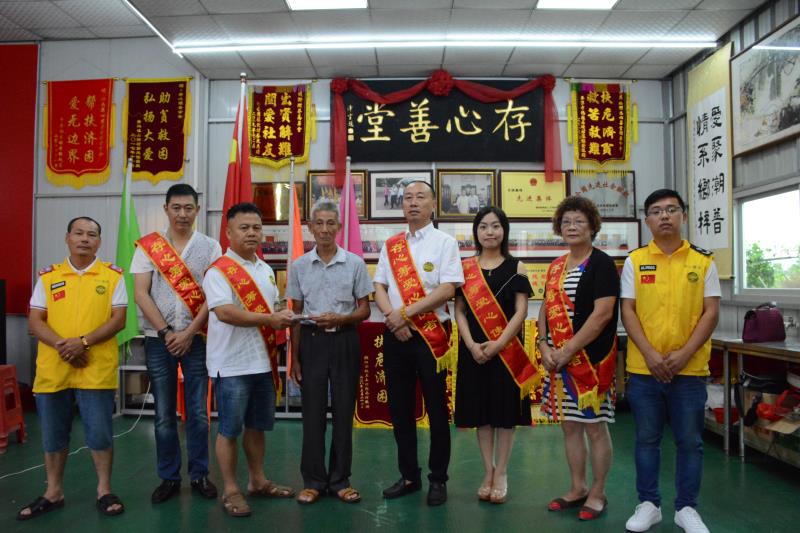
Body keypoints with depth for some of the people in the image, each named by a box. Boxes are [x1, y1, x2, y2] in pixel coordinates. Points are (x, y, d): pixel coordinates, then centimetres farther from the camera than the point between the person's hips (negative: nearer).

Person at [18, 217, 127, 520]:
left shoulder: (113, 276, 2)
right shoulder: (47, 276, 9)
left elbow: (118, 320, -5)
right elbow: (34, 321, 4)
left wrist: (84, 342, -17)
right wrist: (61, 345, -14)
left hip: (96, 369, -2)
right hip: (52, 369, 3)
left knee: (99, 432, 2)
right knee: (53, 434, 13)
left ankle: (104, 490, 17)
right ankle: (53, 492, 29)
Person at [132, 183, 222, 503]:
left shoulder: (210, 247, 2)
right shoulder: (148, 246, 4)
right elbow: (141, 294, -2)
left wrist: (188, 332, -10)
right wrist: (166, 332, -10)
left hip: (197, 338, 0)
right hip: (159, 339, 1)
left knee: (198, 411, 4)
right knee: (164, 413, 8)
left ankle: (199, 475, 18)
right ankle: (169, 477, 20)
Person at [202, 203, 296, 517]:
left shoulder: (266, 270, 14)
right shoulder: (218, 270, -11)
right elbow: (224, 312, -23)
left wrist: (281, 318, 0)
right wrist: (268, 319, -22)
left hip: (263, 361, 8)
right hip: (232, 364, -7)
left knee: (257, 425, 17)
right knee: (230, 429, 3)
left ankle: (257, 481, 31)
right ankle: (230, 491, 16)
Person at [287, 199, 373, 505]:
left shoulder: (355, 263, -1)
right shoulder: (299, 266, 4)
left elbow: (364, 310, 3)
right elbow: (296, 314, 8)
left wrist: (339, 319, -17)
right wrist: (294, 357, 6)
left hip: (344, 341, -1)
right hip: (312, 341, 1)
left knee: (343, 411, 6)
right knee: (313, 412, 5)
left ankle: (340, 480, 19)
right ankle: (313, 480, 18)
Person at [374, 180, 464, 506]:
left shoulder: (445, 242, -2)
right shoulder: (390, 246, 11)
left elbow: (447, 289, -13)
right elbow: (379, 287, 7)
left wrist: (404, 313, -16)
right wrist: (392, 318, -11)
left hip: (431, 335, -4)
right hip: (395, 335, 4)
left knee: (436, 409, 5)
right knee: (400, 408, 11)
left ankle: (438, 480, 19)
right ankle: (409, 476, 26)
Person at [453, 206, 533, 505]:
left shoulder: (516, 267, 2)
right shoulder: (465, 267, 6)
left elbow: (521, 311, -5)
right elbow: (459, 311, 2)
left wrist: (498, 344, -16)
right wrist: (472, 345, -12)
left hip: (507, 348, -1)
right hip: (474, 349, 2)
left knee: (505, 409, 4)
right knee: (481, 409, 8)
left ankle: (501, 473, 18)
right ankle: (488, 472, 21)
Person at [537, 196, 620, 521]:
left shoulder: (601, 263, -8)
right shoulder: (556, 267, 13)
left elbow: (603, 313, -17)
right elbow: (546, 309, 14)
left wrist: (568, 350, -18)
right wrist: (545, 347, -2)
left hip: (590, 359, -7)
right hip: (558, 360, 7)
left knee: (595, 427, 4)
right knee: (569, 425, 14)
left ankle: (597, 493, 20)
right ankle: (577, 489, 28)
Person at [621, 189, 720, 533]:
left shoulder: (703, 261, 3)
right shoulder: (635, 261, 3)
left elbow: (711, 312, -1)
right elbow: (628, 312, -1)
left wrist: (684, 354, -12)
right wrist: (650, 354, -12)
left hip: (690, 369, 0)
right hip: (643, 368, 0)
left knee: (690, 440, 8)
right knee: (647, 438, 10)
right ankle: (649, 504, 24)